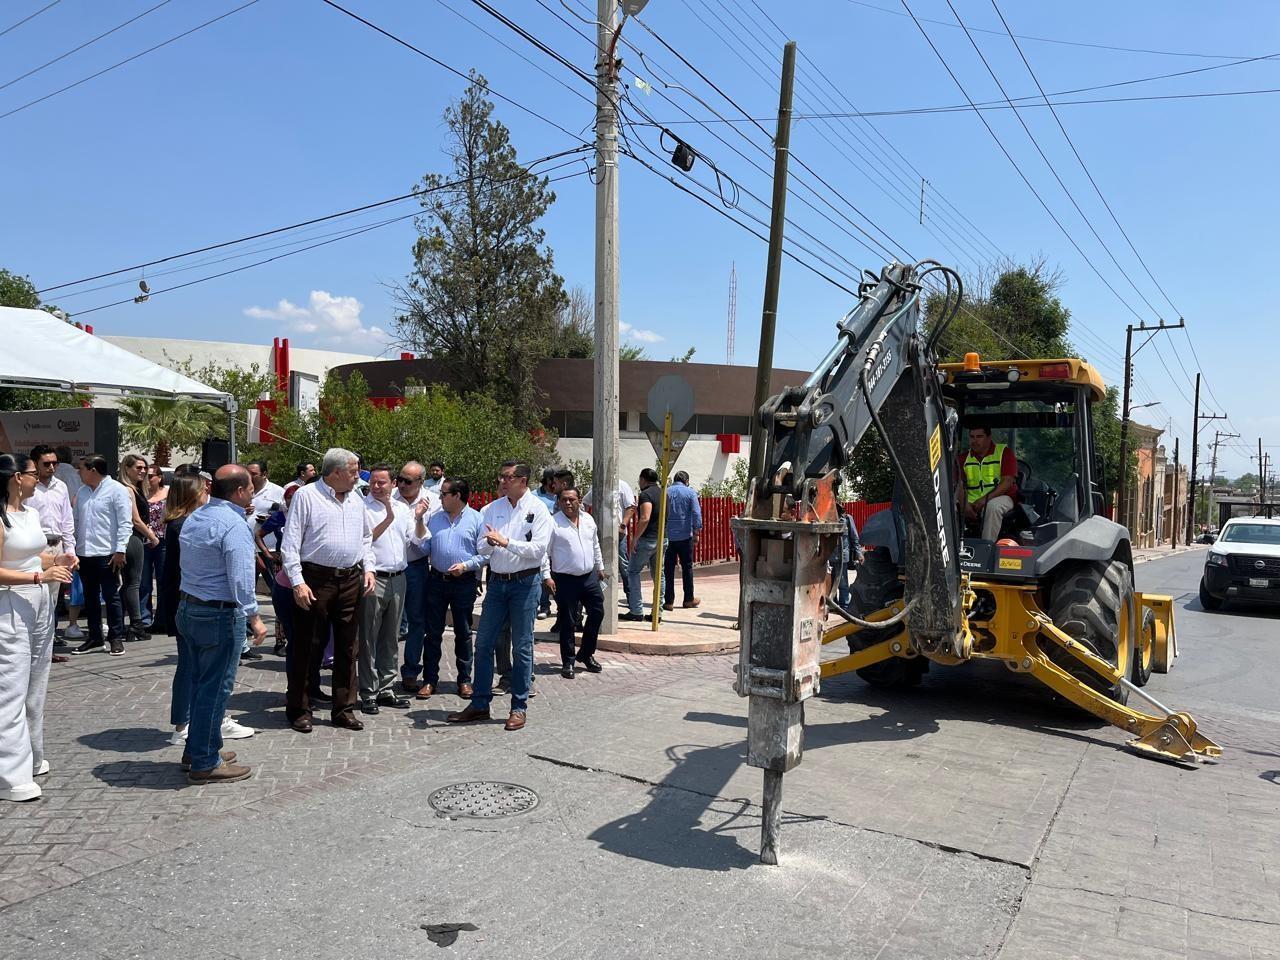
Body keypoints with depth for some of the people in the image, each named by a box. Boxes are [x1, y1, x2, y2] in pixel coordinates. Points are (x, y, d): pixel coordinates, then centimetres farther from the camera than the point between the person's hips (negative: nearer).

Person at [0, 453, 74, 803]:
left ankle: (31, 757, 27)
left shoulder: (31, 512, 10)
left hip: (41, 605, 9)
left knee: (35, 688, 15)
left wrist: (56, 560, 1)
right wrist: (40, 576, -26)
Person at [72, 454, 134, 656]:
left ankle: (116, 638, 6)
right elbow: (77, 521, 18)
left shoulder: (116, 490, -6)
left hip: (106, 554, -7)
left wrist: (120, 550, -16)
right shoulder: (82, 492, 15)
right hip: (84, 554, 7)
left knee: (111, 597, -2)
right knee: (90, 598, 12)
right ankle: (94, 638, 21)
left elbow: (125, 522, -11)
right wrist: (72, 548, 11)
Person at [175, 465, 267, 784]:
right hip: (220, 614, -9)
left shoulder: (193, 518, 11)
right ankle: (205, 763, 7)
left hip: (188, 609, 10)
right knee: (216, 688, -1)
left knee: (201, 683, 19)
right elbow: (241, 579, -23)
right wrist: (254, 618, -17)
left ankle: (196, 750, 30)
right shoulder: (233, 524, -18)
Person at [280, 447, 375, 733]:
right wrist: (297, 581, -14)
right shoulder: (306, 496, -5)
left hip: (350, 580, 6)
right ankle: (299, 709, 15)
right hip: (315, 579, -5)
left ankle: (343, 709, 20)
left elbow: (366, 538, 22)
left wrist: (368, 568, 8)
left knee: (348, 646, 10)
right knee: (308, 647, 2)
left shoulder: (356, 499, 13)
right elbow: (290, 543, -7)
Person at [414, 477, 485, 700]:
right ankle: (429, 680, 14)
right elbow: (424, 548, 4)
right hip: (437, 581, 3)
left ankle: (464, 680, 18)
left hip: (464, 583, -3)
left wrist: (465, 565, -17)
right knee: (433, 632, 6)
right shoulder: (434, 519, 9)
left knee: (463, 633, 8)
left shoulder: (476, 519, -2)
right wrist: (419, 522, -3)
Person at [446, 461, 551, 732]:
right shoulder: (491, 509, 7)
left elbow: (538, 549, -14)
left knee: (522, 646, 4)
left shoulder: (537, 509, -6)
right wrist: (490, 542, -17)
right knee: (483, 643, 7)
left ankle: (519, 707, 15)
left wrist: (506, 542, -18)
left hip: (525, 582, -5)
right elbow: (481, 548, 5)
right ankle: (479, 704, 18)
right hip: (497, 582, 5)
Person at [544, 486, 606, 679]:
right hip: (565, 579, -5)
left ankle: (586, 654, 27)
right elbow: (545, 552, -10)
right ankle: (568, 662, 14)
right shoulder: (553, 523, -10)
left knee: (597, 612, 9)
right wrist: (547, 576, -16)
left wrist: (600, 567, 23)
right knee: (567, 622, 2)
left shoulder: (588, 519, 8)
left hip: (589, 576, 6)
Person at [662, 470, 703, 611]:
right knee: (687, 567, 11)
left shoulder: (665, 492, 6)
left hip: (667, 535, 2)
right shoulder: (690, 492, -1)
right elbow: (696, 513, -10)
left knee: (668, 568, 3)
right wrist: (696, 532, -5)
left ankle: (668, 601, 2)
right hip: (685, 536, -1)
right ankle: (689, 599, 18)